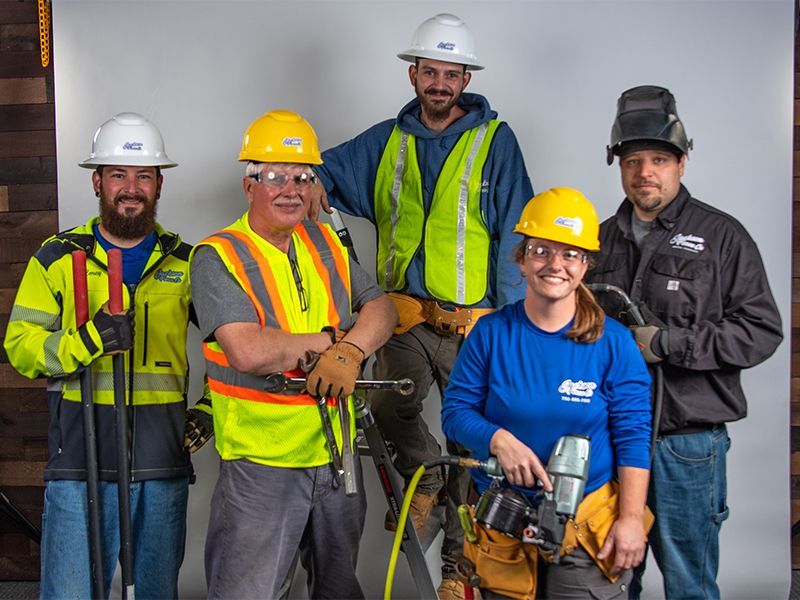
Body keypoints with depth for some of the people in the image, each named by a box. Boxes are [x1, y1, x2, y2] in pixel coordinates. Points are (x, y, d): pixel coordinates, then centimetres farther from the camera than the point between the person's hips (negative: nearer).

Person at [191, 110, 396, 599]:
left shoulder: (327, 244, 8)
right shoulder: (218, 257, -13)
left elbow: (380, 308, 4)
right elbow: (249, 351, -25)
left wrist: (349, 351, -17)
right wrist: (330, 339, -13)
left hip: (337, 453, 6)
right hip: (259, 463, -6)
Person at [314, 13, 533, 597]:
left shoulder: (494, 140, 0)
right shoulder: (387, 141, 10)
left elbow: (514, 237, -2)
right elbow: (324, 173, 18)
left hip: (475, 323, -3)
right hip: (407, 315, 3)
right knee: (388, 404, -13)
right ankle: (425, 474, 21)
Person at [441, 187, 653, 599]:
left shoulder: (613, 342, -5)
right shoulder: (491, 333, -2)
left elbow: (633, 436, -5)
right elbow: (455, 410, -1)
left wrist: (631, 519, -10)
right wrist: (499, 440, -20)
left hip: (590, 533, -1)